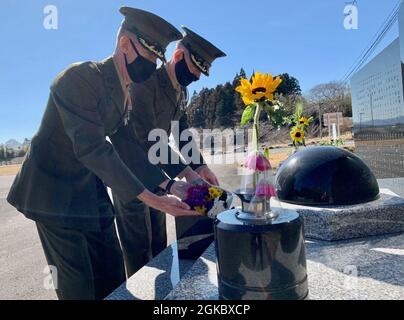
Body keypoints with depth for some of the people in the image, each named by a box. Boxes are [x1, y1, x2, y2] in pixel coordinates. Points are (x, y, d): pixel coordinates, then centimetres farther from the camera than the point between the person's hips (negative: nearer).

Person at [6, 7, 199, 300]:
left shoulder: (128, 94, 3)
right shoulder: (80, 77, -22)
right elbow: (91, 148, -30)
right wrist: (150, 198, -33)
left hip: (90, 191, 7)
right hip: (54, 192, -7)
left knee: (112, 275, 10)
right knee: (77, 285, 1)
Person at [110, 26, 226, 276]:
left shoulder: (182, 91, 5)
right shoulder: (146, 82, -22)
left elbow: (183, 132, 9)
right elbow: (147, 138, -29)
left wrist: (201, 166, -3)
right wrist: (186, 173, -30)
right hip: (130, 172, -8)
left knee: (159, 240, 15)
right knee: (139, 243, 2)